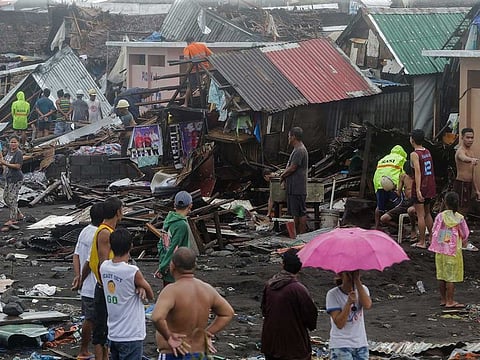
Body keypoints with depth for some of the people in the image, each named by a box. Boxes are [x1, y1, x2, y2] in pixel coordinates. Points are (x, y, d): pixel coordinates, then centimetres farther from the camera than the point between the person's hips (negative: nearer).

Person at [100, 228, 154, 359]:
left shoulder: (104, 267, -2)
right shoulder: (132, 272, -21)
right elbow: (150, 295, -6)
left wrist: (140, 287, -10)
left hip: (113, 334, 7)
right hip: (131, 337, -7)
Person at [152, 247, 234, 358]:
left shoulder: (171, 291, -20)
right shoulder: (207, 289, 2)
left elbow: (157, 318, -37)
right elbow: (227, 313, 14)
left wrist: (169, 337, -21)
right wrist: (207, 334, 10)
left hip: (173, 356, -7)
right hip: (199, 355, 7)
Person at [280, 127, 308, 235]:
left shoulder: (300, 151, -17)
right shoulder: (297, 150, 17)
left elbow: (292, 168, -18)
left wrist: (283, 175, -4)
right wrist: (285, 174, 9)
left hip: (298, 188, -11)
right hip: (294, 187, 11)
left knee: (301, 212, -6)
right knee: (295, 213, 15)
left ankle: (302, 234, -3)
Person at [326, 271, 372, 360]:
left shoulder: (362, 289, 3)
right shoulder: (332, 294, -10)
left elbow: (367, 305, -20)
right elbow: (339, 324, -17)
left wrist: (357, 280, -23)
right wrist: (349, 302, -30)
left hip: (361, 345, 5)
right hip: (340, 346, -5)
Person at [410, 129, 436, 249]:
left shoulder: (414, 154, -13)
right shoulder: (428, 152, 9)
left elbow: (418, 172, -22)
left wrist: (418, 190, -27)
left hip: (420, 187, -7)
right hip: (430, 187, 7)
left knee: (420, 215, -2)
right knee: (427, 213, 18)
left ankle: (422, 242, 0)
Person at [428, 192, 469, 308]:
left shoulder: (440, 216, -6)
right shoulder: (460, 218, -9)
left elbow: (434, 232, -1)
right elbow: (465, 235, -2)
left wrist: (434, 245, 15)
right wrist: (463, 242, 19)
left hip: (440, 249, 3)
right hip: (454, 250, -3)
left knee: (441, 276, 12)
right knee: (451, 277, 2)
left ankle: (443, 299, 20)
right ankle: (450, 301, 4)